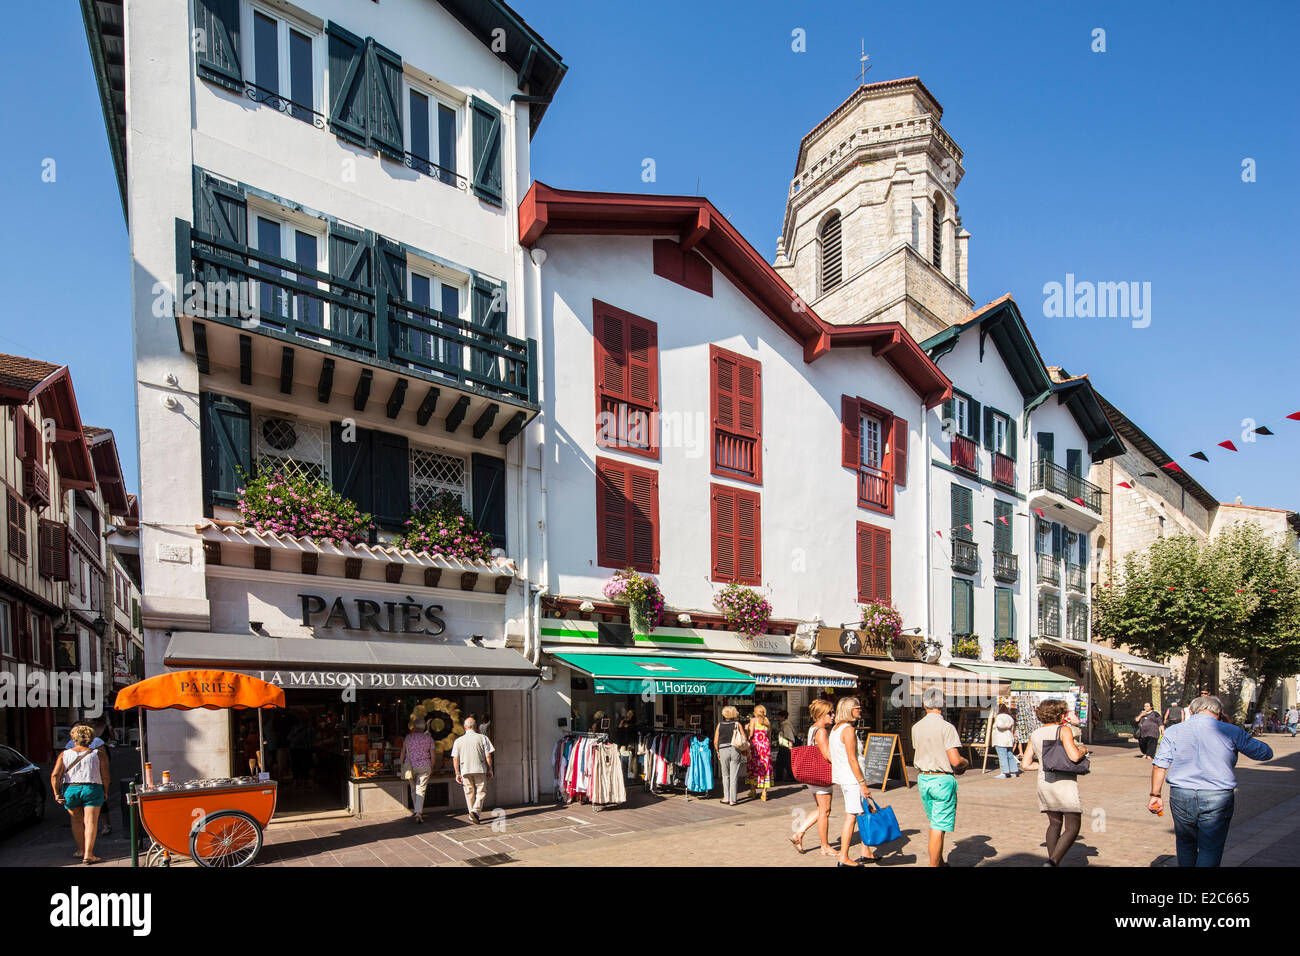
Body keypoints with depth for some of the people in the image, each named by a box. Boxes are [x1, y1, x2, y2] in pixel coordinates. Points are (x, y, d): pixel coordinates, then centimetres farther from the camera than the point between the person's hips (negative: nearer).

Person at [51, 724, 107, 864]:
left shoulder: (64, 754, 6)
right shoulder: (97, 754, 5)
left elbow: (54, 775, -4)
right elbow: (105, 776, 2)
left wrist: (56, 793, 2)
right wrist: (105, 792, 14)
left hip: (70, 790, 2)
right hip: (92, 789, -2)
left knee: (77, 819, 21)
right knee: (91, 822, -2)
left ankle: (81, 849, 24)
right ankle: (88, 854, -10)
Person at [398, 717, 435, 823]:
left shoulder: (408, 737, 1)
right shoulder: (429, 738, 0)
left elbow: (403, 753, 2)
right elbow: (432, 755, 2)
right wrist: (432, 767, 15)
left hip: (410, 766, 1)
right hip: (424, 766, -1)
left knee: (413, 789, 17)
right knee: (421, 789, -2)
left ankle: (417, 811, 25)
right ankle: (418, 812, -16)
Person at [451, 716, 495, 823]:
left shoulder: (458, 740, 6)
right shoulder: (482, 738, 0)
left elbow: (455, 759, 4)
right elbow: (488, 756, -1)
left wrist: (457, 773, 9)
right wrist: (490, 770, 6)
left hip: (465, 770, 2)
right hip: (480, 769, -2)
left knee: (469, 793, 13)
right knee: (481, 791, 4)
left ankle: (472, 814, 18)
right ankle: (476, 811, -14)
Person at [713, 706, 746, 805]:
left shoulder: (719, 725, 4)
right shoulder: (737, 724, 1)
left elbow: (715, 742, 3)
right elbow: (745, 738, -4)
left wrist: (718, 752, 15)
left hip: (723, 750, 1)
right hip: (735, 750, -1)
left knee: (725, 775, 15)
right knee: (734, 776, 4)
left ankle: (726, 798, 15)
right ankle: (732, 800, 3)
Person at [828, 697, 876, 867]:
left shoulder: (835, 728, 13)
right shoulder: (848, 730, -16)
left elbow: (828, 752, 16)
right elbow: (852, 760, -19)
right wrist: (863, 783, -17)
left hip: (839, 777, 10)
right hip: (851, 778, -10)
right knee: (851, 817, -4)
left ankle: (867, 853, 22)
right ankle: (843, 859, 1)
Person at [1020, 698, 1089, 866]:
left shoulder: (1034, 735, 11)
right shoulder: (1063, 730, -7)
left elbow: (1026, 764, 10)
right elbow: (1074, 756, -19)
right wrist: (1083, 751, 3)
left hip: (1044, 783, 6)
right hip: (1065, 783, -6)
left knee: (1054, 824, 20)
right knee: (1072, 827, -2)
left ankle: (1052, 861, 19)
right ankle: (1053, 862, -18)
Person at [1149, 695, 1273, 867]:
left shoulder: (1173, 732, 3)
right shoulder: (1231, 732, -1)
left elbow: (1159, 766, 0)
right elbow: (1266, 753, 12)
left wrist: (1155, 795, 7)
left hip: (1181, 795, 2)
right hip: (1218, 798, -2)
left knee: (1185, 843, 20)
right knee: (1211, 849, 7)